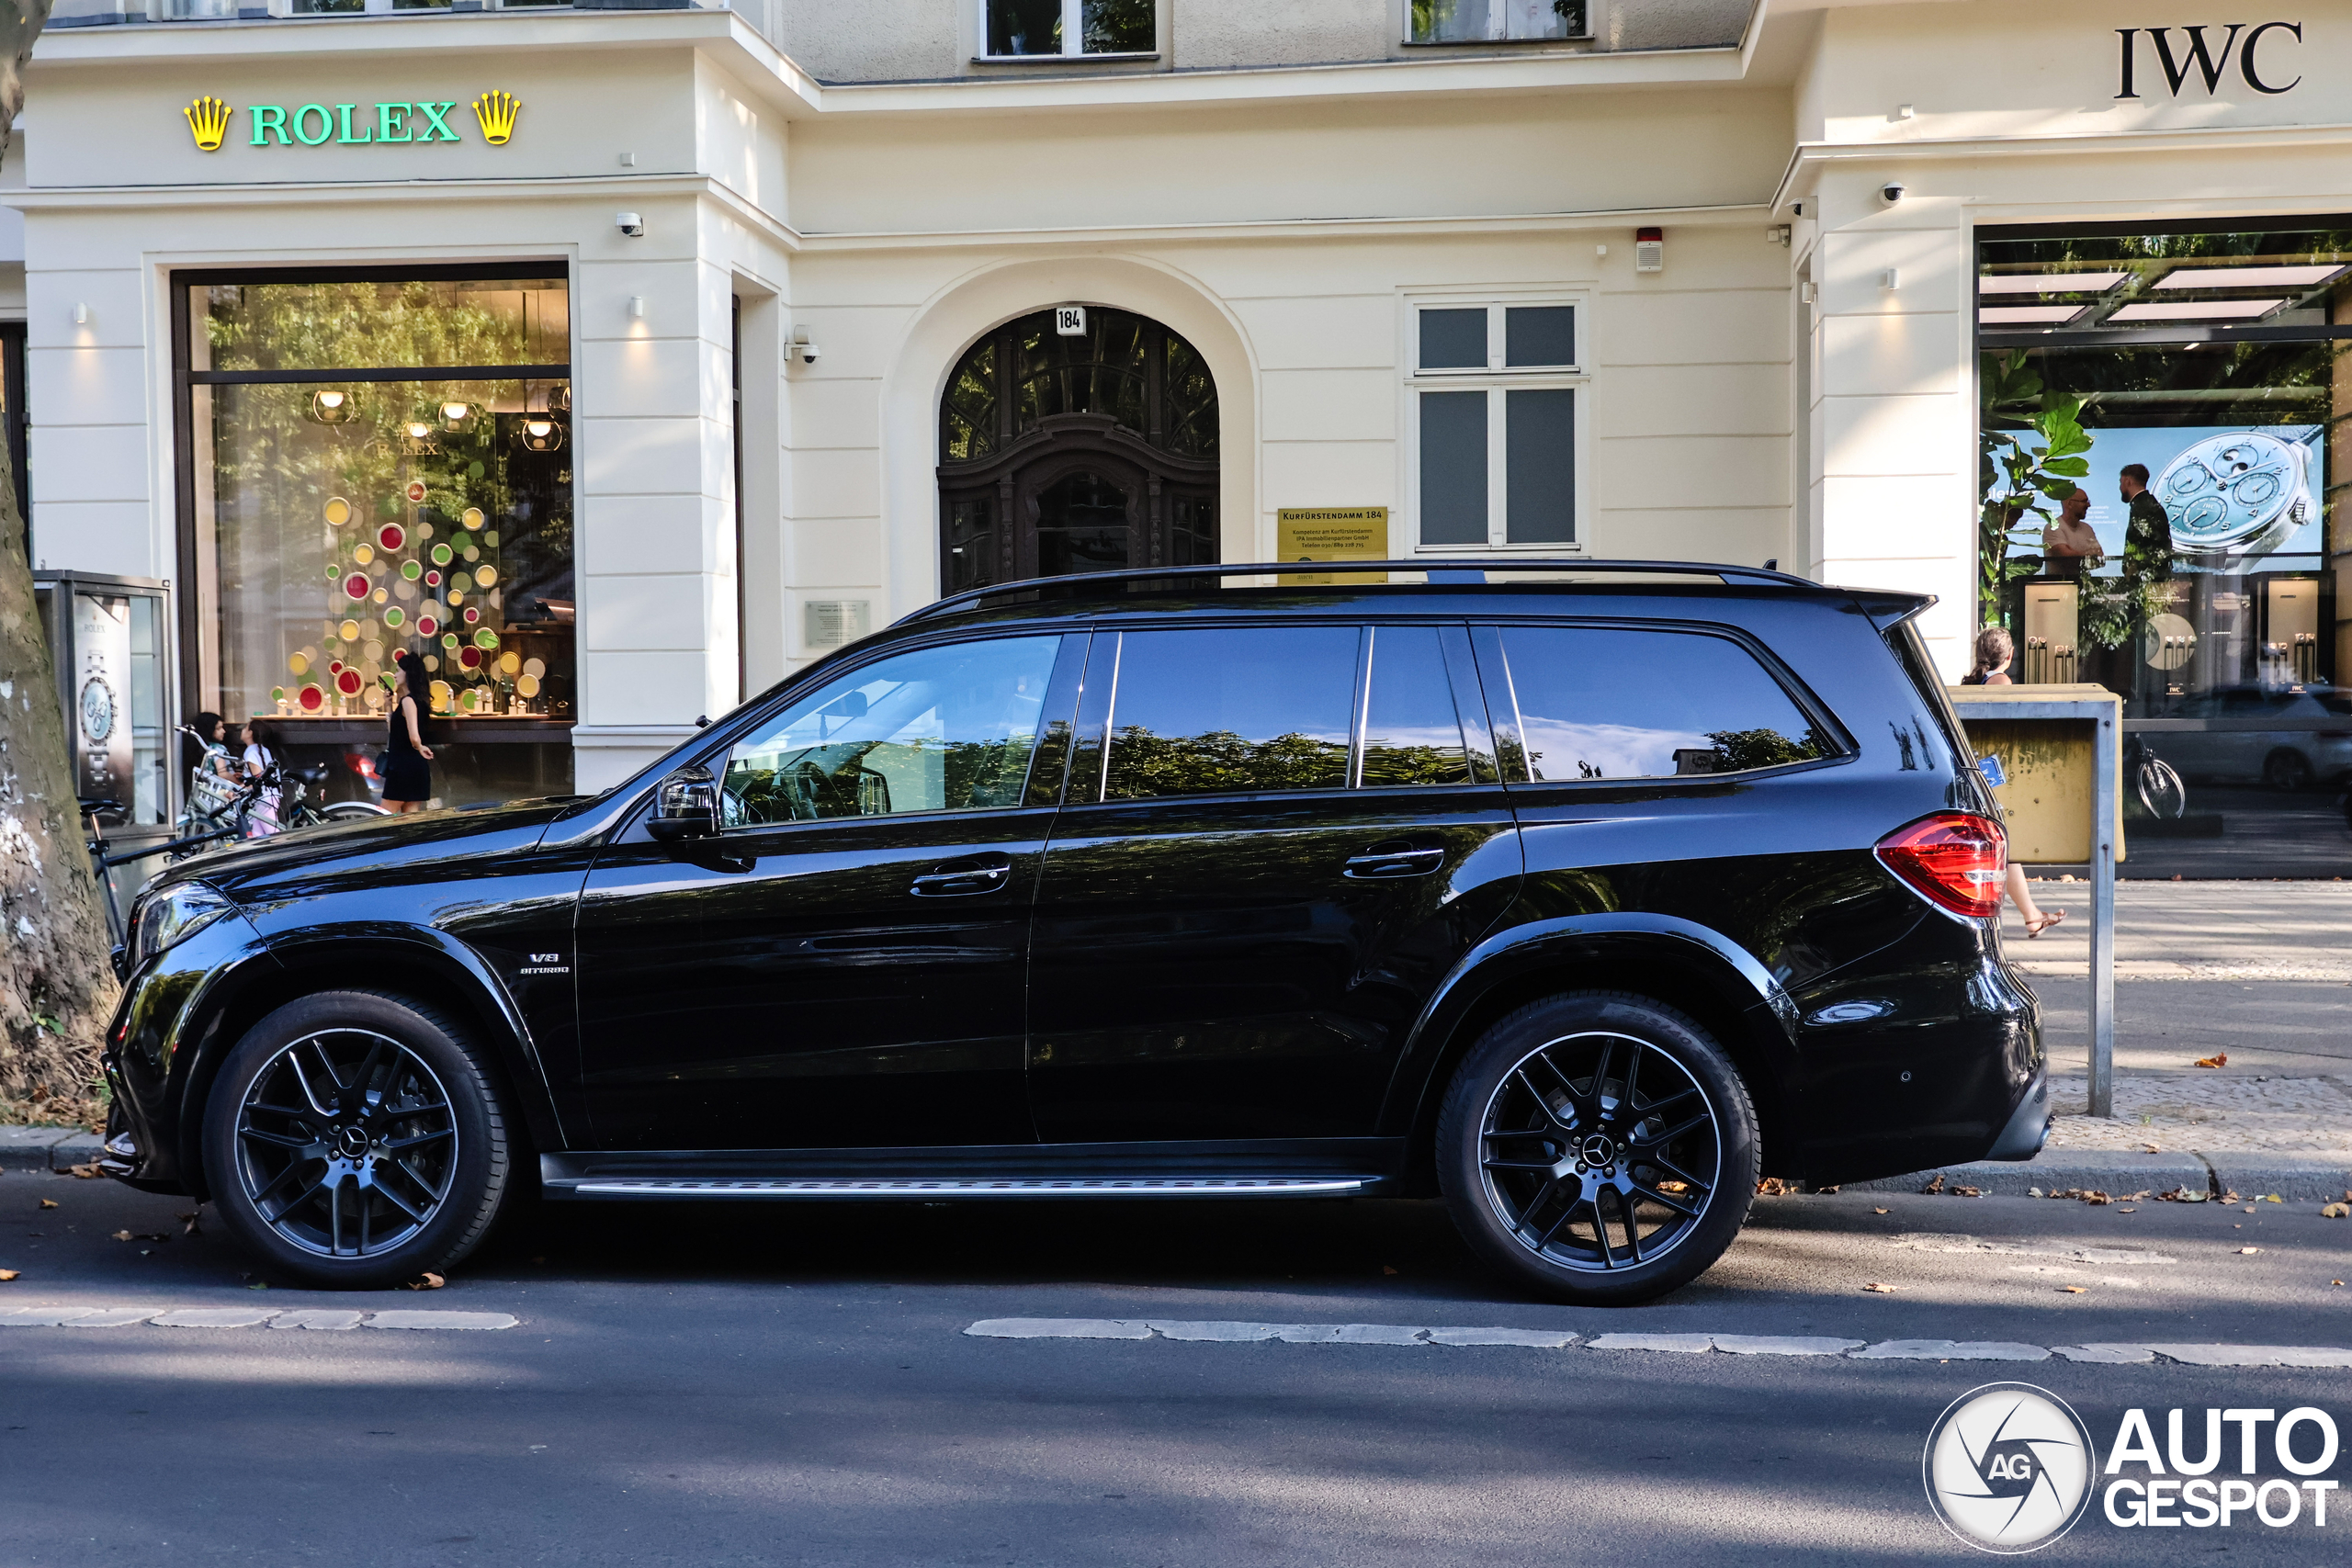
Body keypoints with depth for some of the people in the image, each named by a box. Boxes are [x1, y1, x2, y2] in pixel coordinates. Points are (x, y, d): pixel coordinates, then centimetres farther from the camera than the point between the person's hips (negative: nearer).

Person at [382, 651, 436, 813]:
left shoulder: (408, 700, -15)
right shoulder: (417, 699, 15)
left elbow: (414, 737, -26)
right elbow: (395, 729, 25)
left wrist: (419, 748, -6)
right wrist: (390, 705, 17)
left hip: (403, 767, -9)